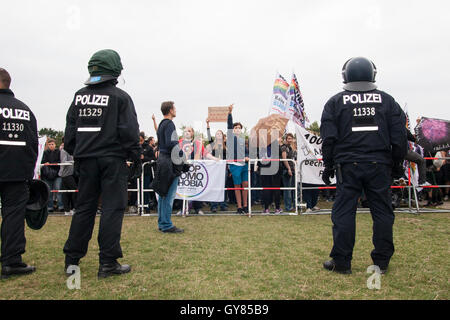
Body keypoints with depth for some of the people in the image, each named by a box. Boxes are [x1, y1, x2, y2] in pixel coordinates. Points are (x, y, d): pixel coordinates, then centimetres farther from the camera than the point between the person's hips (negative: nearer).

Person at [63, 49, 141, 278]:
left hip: (86, 160, 5)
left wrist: (76, 156, 20)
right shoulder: (120, 97, -5)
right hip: (112, 159, -5)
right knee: (112, 209, 0)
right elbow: (129, 132, -9)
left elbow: (70, 130, 12)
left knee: (84, 208, 13)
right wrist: (137, 160, -2)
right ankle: (108, 263, 3)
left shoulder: (79, 96, 10)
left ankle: (72, 259, 18)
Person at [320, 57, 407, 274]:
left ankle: (341, 262, 7)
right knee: (382, 212, 10)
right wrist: (397, 162, 16)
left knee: (344, 212, 3)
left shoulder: (335, 102, 4)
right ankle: (381, 262, 17)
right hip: (379, 165, 2)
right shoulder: (387, 100, 9)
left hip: (348, 166, -1)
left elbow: (328, 138, 1)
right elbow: (399, 136, 7)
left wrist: (328, 166, 8)